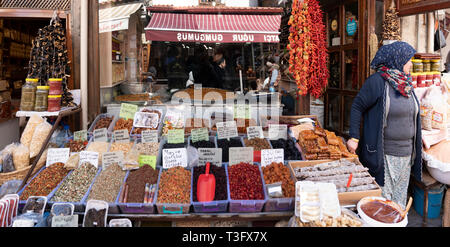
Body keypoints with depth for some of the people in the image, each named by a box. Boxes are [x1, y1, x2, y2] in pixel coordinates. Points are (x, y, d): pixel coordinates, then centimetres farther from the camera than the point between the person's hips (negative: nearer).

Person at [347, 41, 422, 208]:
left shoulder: (406, 84, 11)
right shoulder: (377, 81, -11)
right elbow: (357, 107, -9)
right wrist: (354, 138, -15)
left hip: (406, 153, 7)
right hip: (383, 154, -7)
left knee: (400, 197, 16)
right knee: (383, 197, 0)